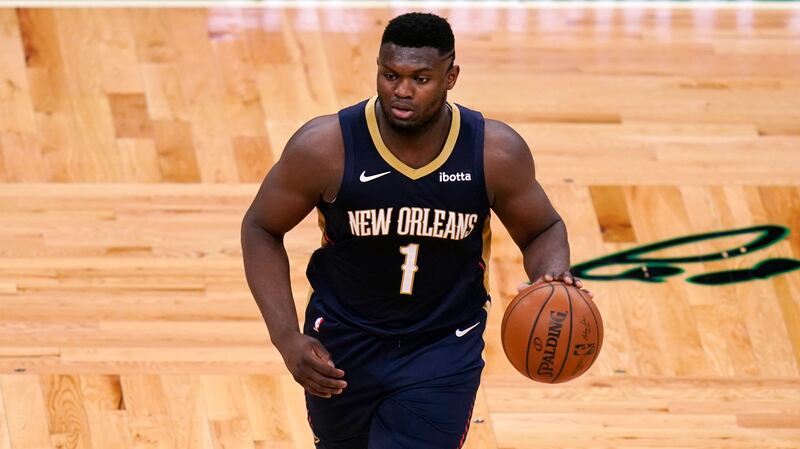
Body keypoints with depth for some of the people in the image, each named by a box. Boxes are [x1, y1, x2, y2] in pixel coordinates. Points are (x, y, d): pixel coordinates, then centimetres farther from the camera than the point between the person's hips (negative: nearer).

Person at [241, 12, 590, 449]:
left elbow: (543, 230, 0)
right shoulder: (325, 146, -21)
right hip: (343, 341, 1)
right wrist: (287, 339, -17)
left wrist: (553, 276, -24)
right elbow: (261, 229, -7)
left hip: (443, 351, -1)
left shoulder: (496, 151, -18)